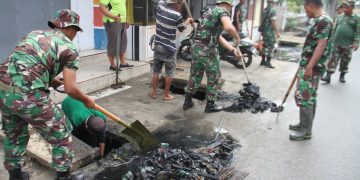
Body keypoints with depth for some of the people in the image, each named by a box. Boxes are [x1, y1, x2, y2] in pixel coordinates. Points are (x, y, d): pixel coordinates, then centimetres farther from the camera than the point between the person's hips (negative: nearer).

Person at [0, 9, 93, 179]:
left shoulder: (34, 34, 21)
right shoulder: (69, 47, 2)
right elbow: (70, 89, -5)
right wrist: (86, 100, 13)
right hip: (28, 95, -7)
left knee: (14, 135, 29)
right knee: (62, 136, 12)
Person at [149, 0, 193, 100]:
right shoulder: (177, 15, -15)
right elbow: (182, 29, 3)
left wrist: (176, 10, 22)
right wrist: (188, 21, 21)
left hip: (158, 45, 5)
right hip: (169, 48, -5)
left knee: (156, 70, 14)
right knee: (169, 72, 7)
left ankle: (154, 92, 21)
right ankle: (166, 94, 13)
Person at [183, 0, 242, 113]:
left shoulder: (211, 13, 24)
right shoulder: (223, 11, -5)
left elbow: (219, 38, 24)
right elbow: (229, 27, -28)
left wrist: (233, 50, 22)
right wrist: (237, 37, -7)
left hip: (196, 46, 8)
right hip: (207, 49, -8)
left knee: (195, 74, 21)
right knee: (214, 77, 9)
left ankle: (187, 101, 29)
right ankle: (210, 105, 21)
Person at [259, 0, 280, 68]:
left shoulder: (264, 10, 11)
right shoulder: (272, 10, -15)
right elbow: (273, 22, -19)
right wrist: (277, 32, -14)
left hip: (264, 31, 8)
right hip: (270, 32, -8)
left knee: (265, 45, 13)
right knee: (271, 46, -2)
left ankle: (263, 61, 17)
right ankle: (268, 62, -1)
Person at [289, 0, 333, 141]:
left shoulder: (323, 21, -16)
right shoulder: (319, 21, 14)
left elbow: (321, 46, -23)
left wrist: (309, 67, -25)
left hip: (312, 67, -10)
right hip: (309, 65, 10)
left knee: (303, 97, -7)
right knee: (310, 97, 15)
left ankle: (306, 131, 2)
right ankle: (305, 124, 25)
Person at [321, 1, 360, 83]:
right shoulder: (340, 17, 9)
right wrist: (331, 39, 11)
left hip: (348, 44, -2)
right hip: (336, 43, 2)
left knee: (345, 61, 8)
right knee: (333, 60, -1)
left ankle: (342, 76, 22)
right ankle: (328, 76, -1)